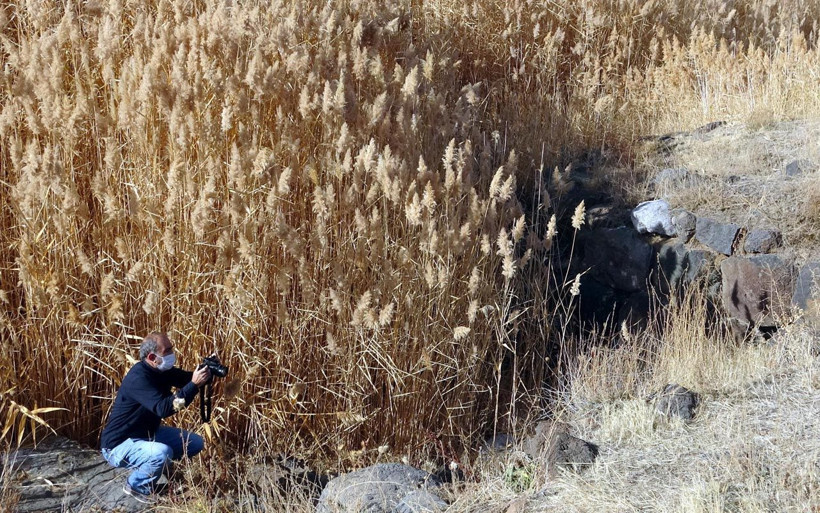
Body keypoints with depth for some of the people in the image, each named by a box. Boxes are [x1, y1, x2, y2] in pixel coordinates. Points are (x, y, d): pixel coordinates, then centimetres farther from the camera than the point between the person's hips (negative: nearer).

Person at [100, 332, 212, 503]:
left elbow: (187, 378, 6)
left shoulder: (161, 369, -2)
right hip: (119, 445, -9)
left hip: (147, 433, 9)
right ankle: (136, 485, -7)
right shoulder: (138, 378, -30)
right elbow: (163, 408, -40)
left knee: (195, 443, 6)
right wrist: (194, 384, -42)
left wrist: (205, 374, -17)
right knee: (162, 452, -36)